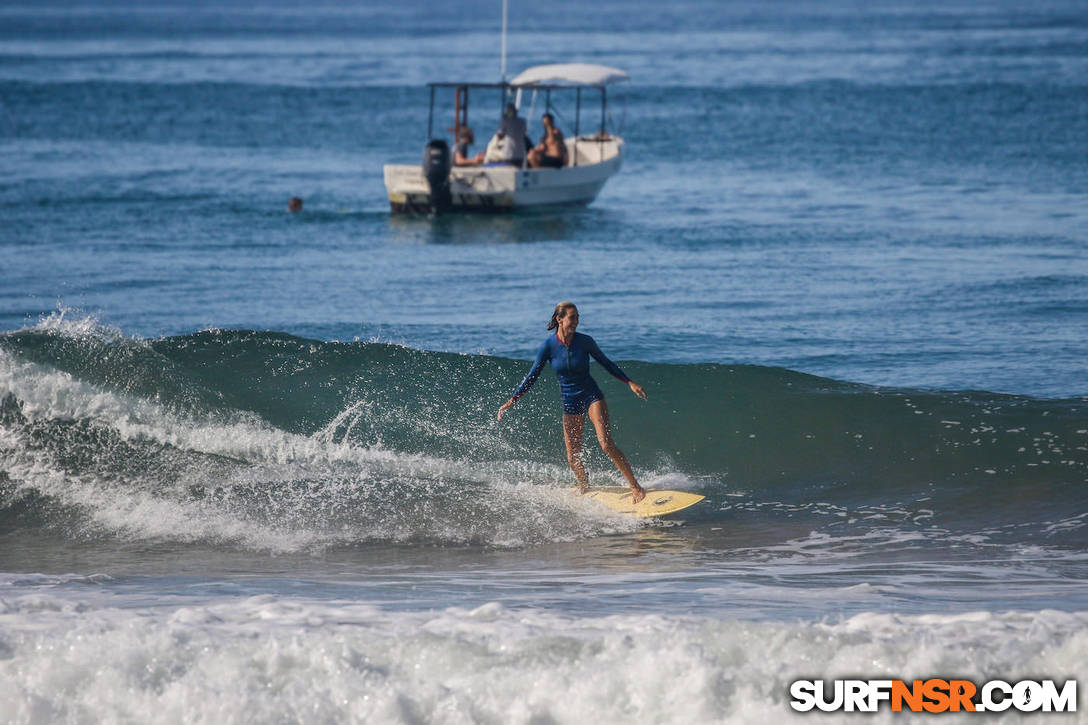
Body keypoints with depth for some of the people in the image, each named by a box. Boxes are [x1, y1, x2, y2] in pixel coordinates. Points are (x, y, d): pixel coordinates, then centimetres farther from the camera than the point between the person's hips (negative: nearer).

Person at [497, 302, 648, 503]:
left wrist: (630, 383, 2)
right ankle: (584, 488, 31)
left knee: (606, 444, -19)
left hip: (592, 397, -2)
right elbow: (532, 377, -3)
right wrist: (511, 400, -9)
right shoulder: (549, 346, -11)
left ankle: (635, 487, -15)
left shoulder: (585, 341, -11)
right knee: (573, 457, 2)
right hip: (570, 403, 2)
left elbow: (606, 363, 4)